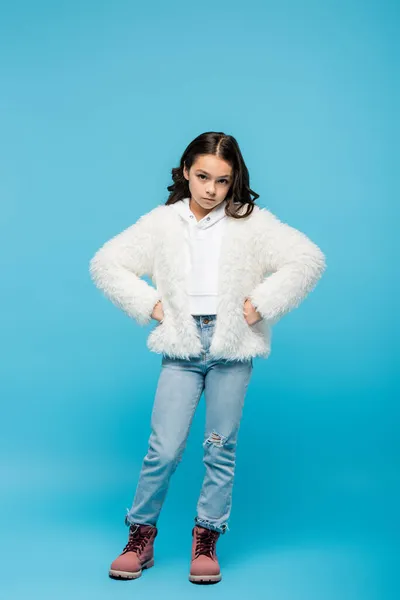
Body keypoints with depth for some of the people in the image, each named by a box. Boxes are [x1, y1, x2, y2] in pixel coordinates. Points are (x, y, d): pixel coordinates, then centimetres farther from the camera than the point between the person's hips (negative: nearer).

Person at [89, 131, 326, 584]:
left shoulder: (250, 222, 1)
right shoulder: (162, 222, 6)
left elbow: (309, 260, -6)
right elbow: (104, 263, 8)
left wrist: (262, 304, -10)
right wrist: (148, 304, -1)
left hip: (232, 347, 0)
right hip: (182, 347, 1)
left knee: (220, 449, 7)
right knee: (164, 448, -3)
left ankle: (206, 541, 22)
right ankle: (140, 536, 16)